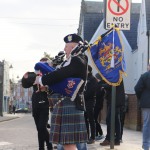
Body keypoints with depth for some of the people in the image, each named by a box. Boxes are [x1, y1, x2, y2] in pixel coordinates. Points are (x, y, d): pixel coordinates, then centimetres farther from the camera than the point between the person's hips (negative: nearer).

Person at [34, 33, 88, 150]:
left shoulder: (78, 61, -13)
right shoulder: (72, 61, 18)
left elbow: (59, 75, -21)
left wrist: (41, 80, -8)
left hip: (70, 105, -10)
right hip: (65, 105, 10)